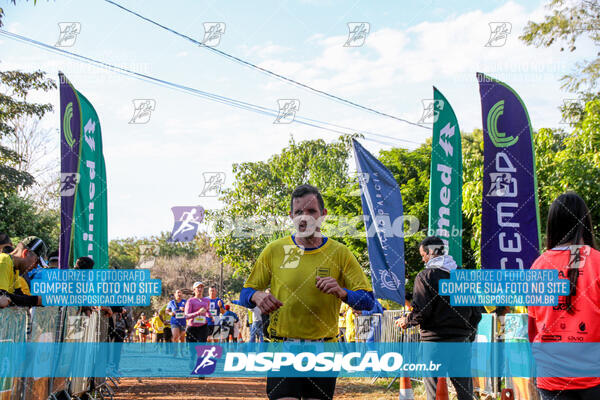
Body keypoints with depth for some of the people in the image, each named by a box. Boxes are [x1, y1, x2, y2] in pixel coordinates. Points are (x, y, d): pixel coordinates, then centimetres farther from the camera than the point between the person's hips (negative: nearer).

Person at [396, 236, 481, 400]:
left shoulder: (425, 276, -8)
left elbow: (421, 312, -14)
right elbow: (476, 312, 11)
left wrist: (406, 321, 4)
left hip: (435, 340, -5)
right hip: (461, 340, 5)